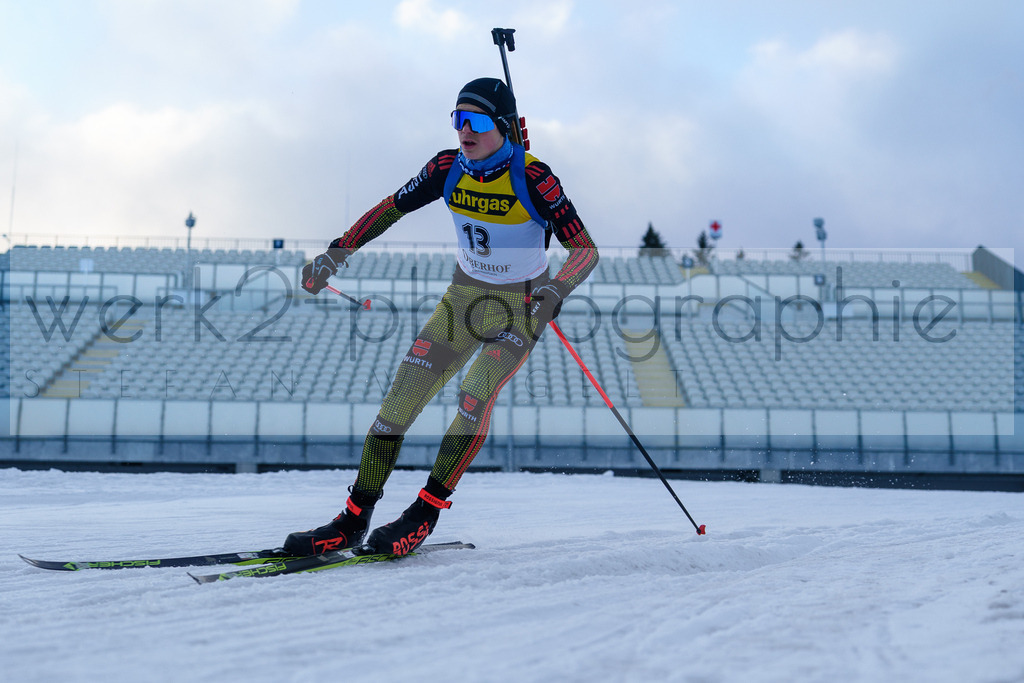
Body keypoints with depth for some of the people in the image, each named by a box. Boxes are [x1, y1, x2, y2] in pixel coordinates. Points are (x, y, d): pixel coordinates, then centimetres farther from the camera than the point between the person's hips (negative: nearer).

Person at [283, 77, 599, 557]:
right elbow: (390, 208, 3)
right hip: (465, 296, 4)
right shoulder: (448, 169, -10)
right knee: (403, 392, -7)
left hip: (522, 305, -4)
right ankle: (354, 520, 0)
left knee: (475, 394, -25)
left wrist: (555, 292, -42)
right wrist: (334, 255, -3)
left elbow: (585, 250, -23)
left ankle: (424, 514, -11)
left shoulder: (532, 178, -23)